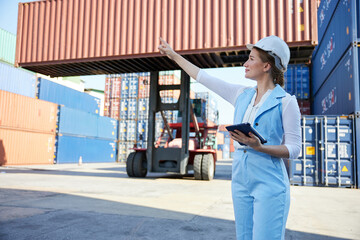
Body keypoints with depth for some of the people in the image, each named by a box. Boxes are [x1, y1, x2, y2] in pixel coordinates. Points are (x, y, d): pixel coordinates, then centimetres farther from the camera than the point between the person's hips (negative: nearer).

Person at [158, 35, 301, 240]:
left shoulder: (286, 102, -6)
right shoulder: (242, 95, 10)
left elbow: (294, 149, -7)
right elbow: (204, 78, 15)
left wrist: (259, 147, -23)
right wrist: (174, 55, 21)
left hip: (269, 184, -6)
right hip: (241, 182, 6)